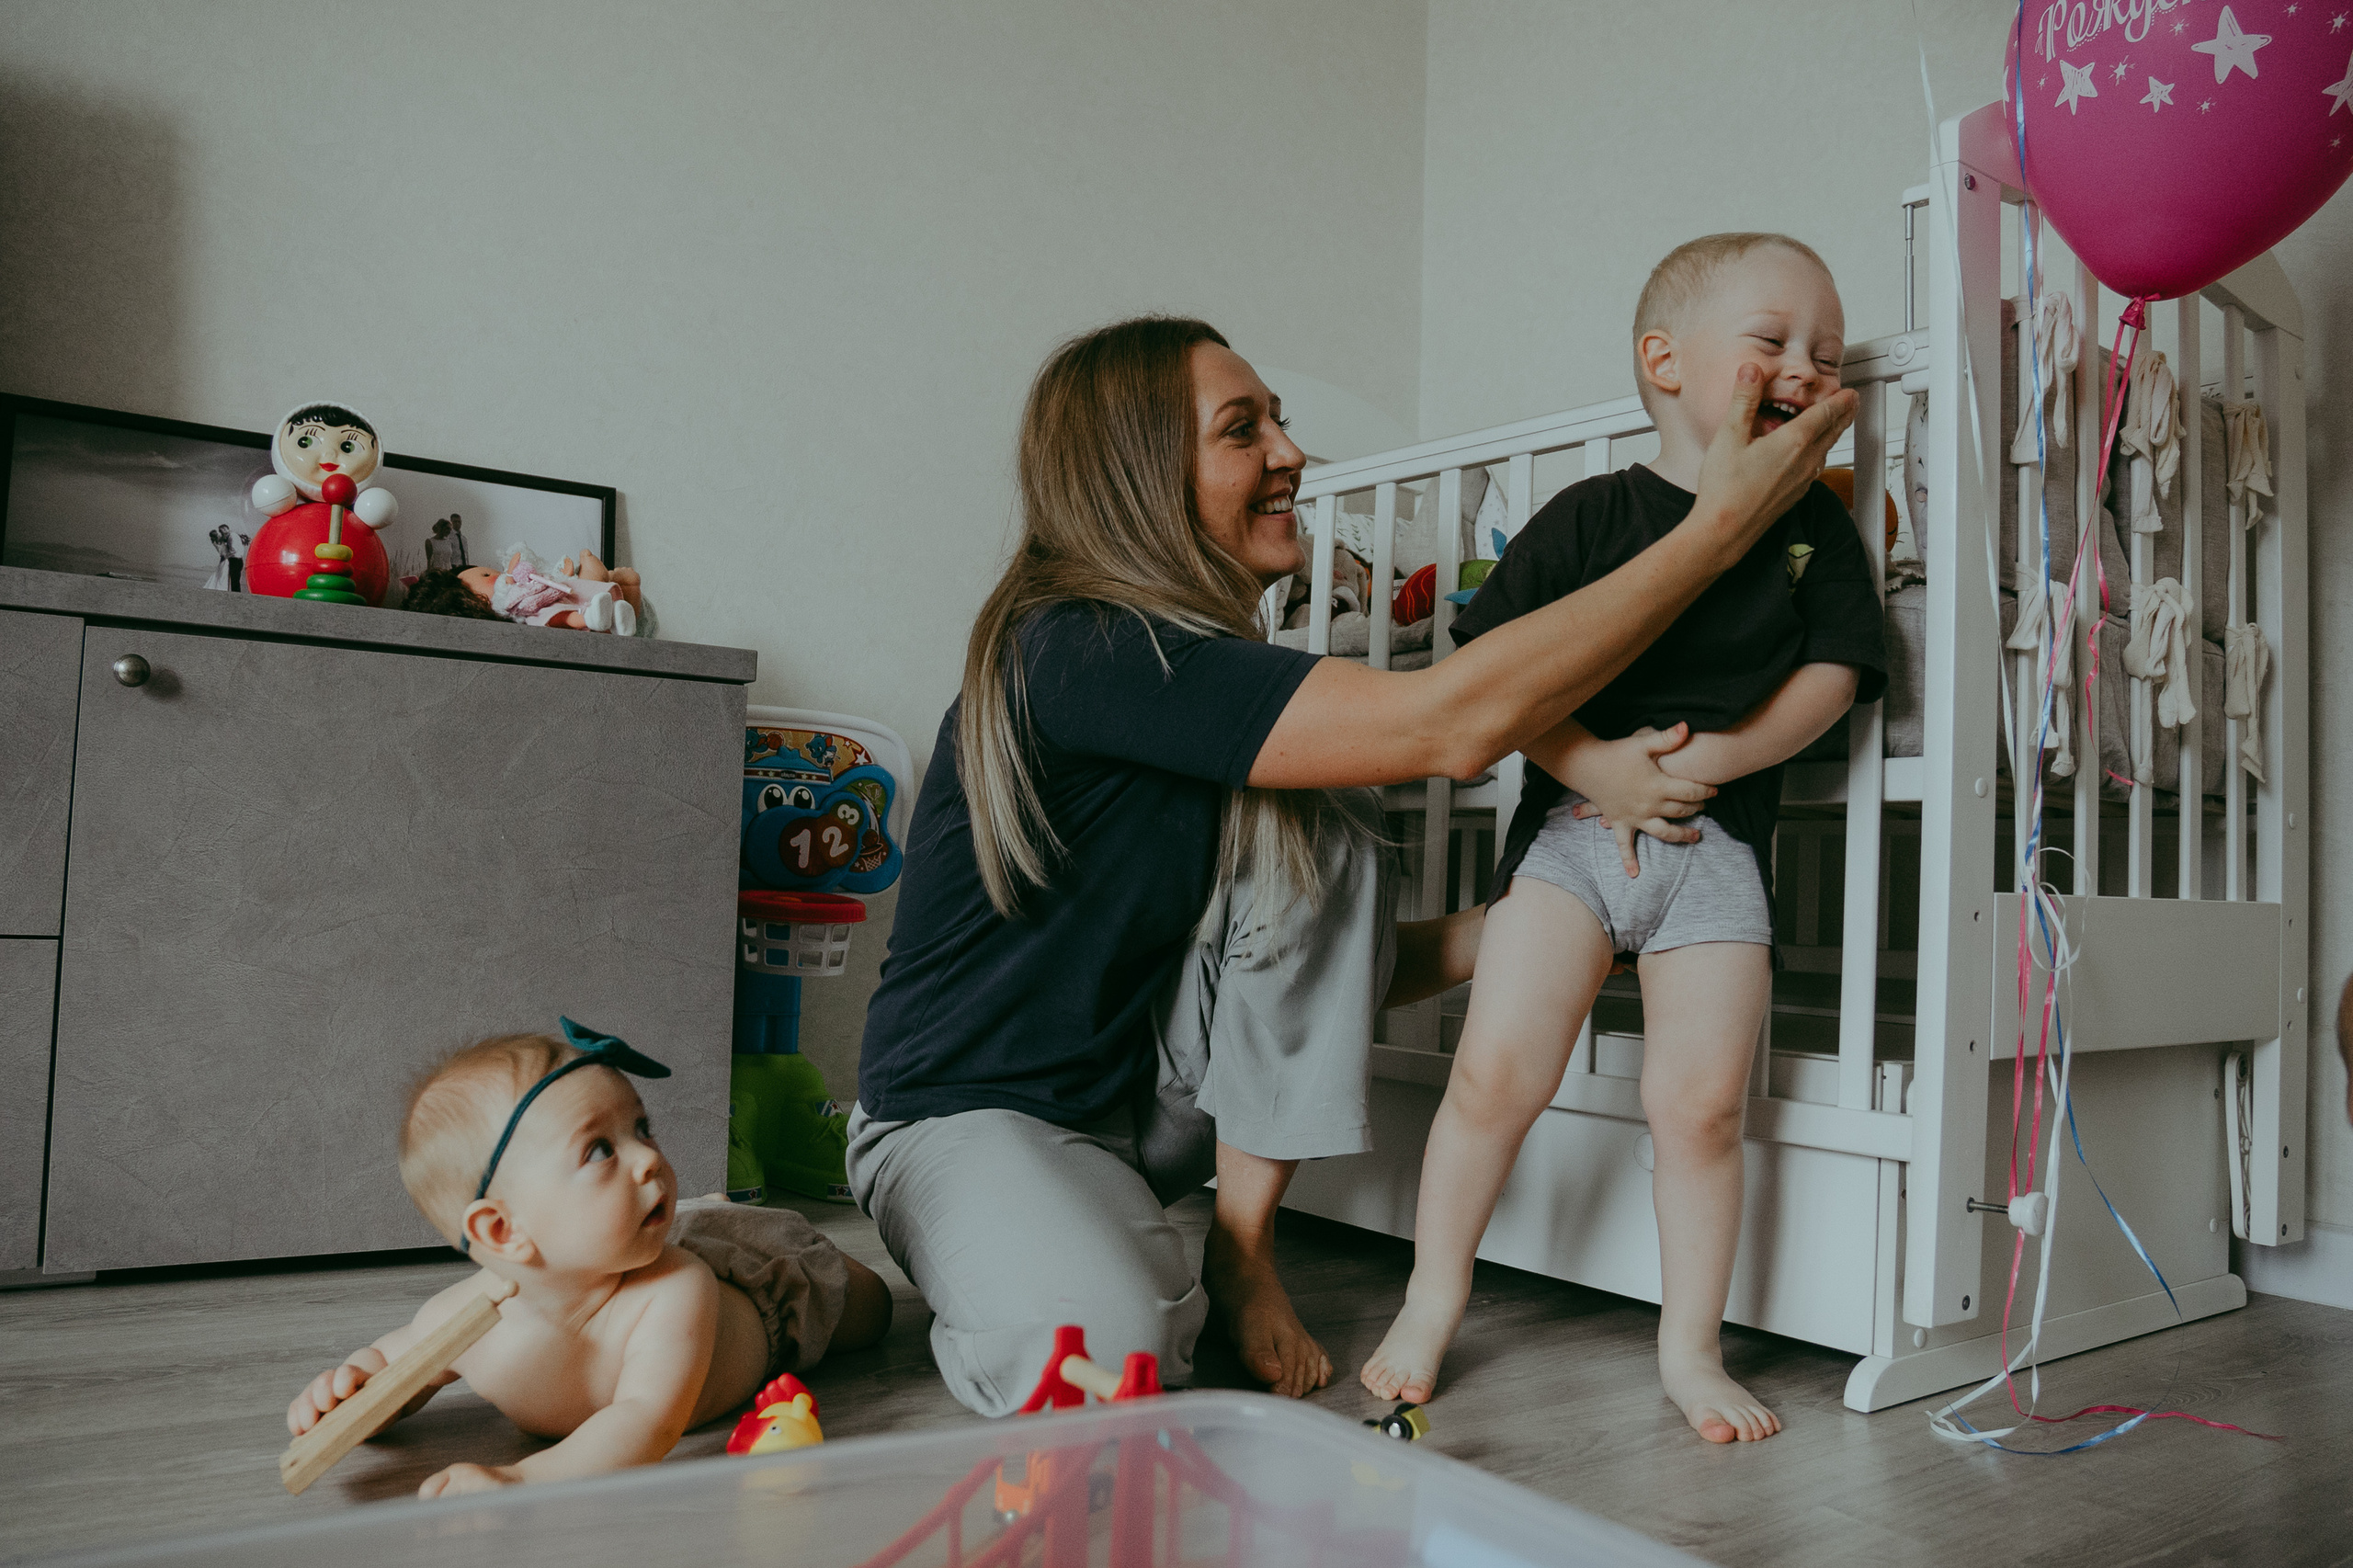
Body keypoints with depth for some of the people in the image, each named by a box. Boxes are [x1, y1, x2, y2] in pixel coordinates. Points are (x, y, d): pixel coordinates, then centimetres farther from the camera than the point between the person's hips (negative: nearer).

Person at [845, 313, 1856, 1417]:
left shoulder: (1207, 667, 2)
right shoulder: (1076, 653, -27)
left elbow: (1333, 969, 2)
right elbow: (1450, 726, -33)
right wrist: (1722, 521, -27)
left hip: (1149, 1090, 8)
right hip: (970, 1112, -7)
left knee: (1319, 828, -13)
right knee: (1104, 1348, -35)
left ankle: (1243, 1248, -5)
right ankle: (1002, 1262, 2)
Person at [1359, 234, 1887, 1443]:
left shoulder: (1817, 528, 8)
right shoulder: (1591, 513, -1)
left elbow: (1833, 675, 0)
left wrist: (1707, 758, -14)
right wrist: (1597, 765, -16)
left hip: (1720, 843, 2)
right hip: (1575, 821, -2)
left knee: (1700, 1106, 0)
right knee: (1497, 1071, -6)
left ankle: (1689, 1346, 20)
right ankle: (1432, 1300, 15)